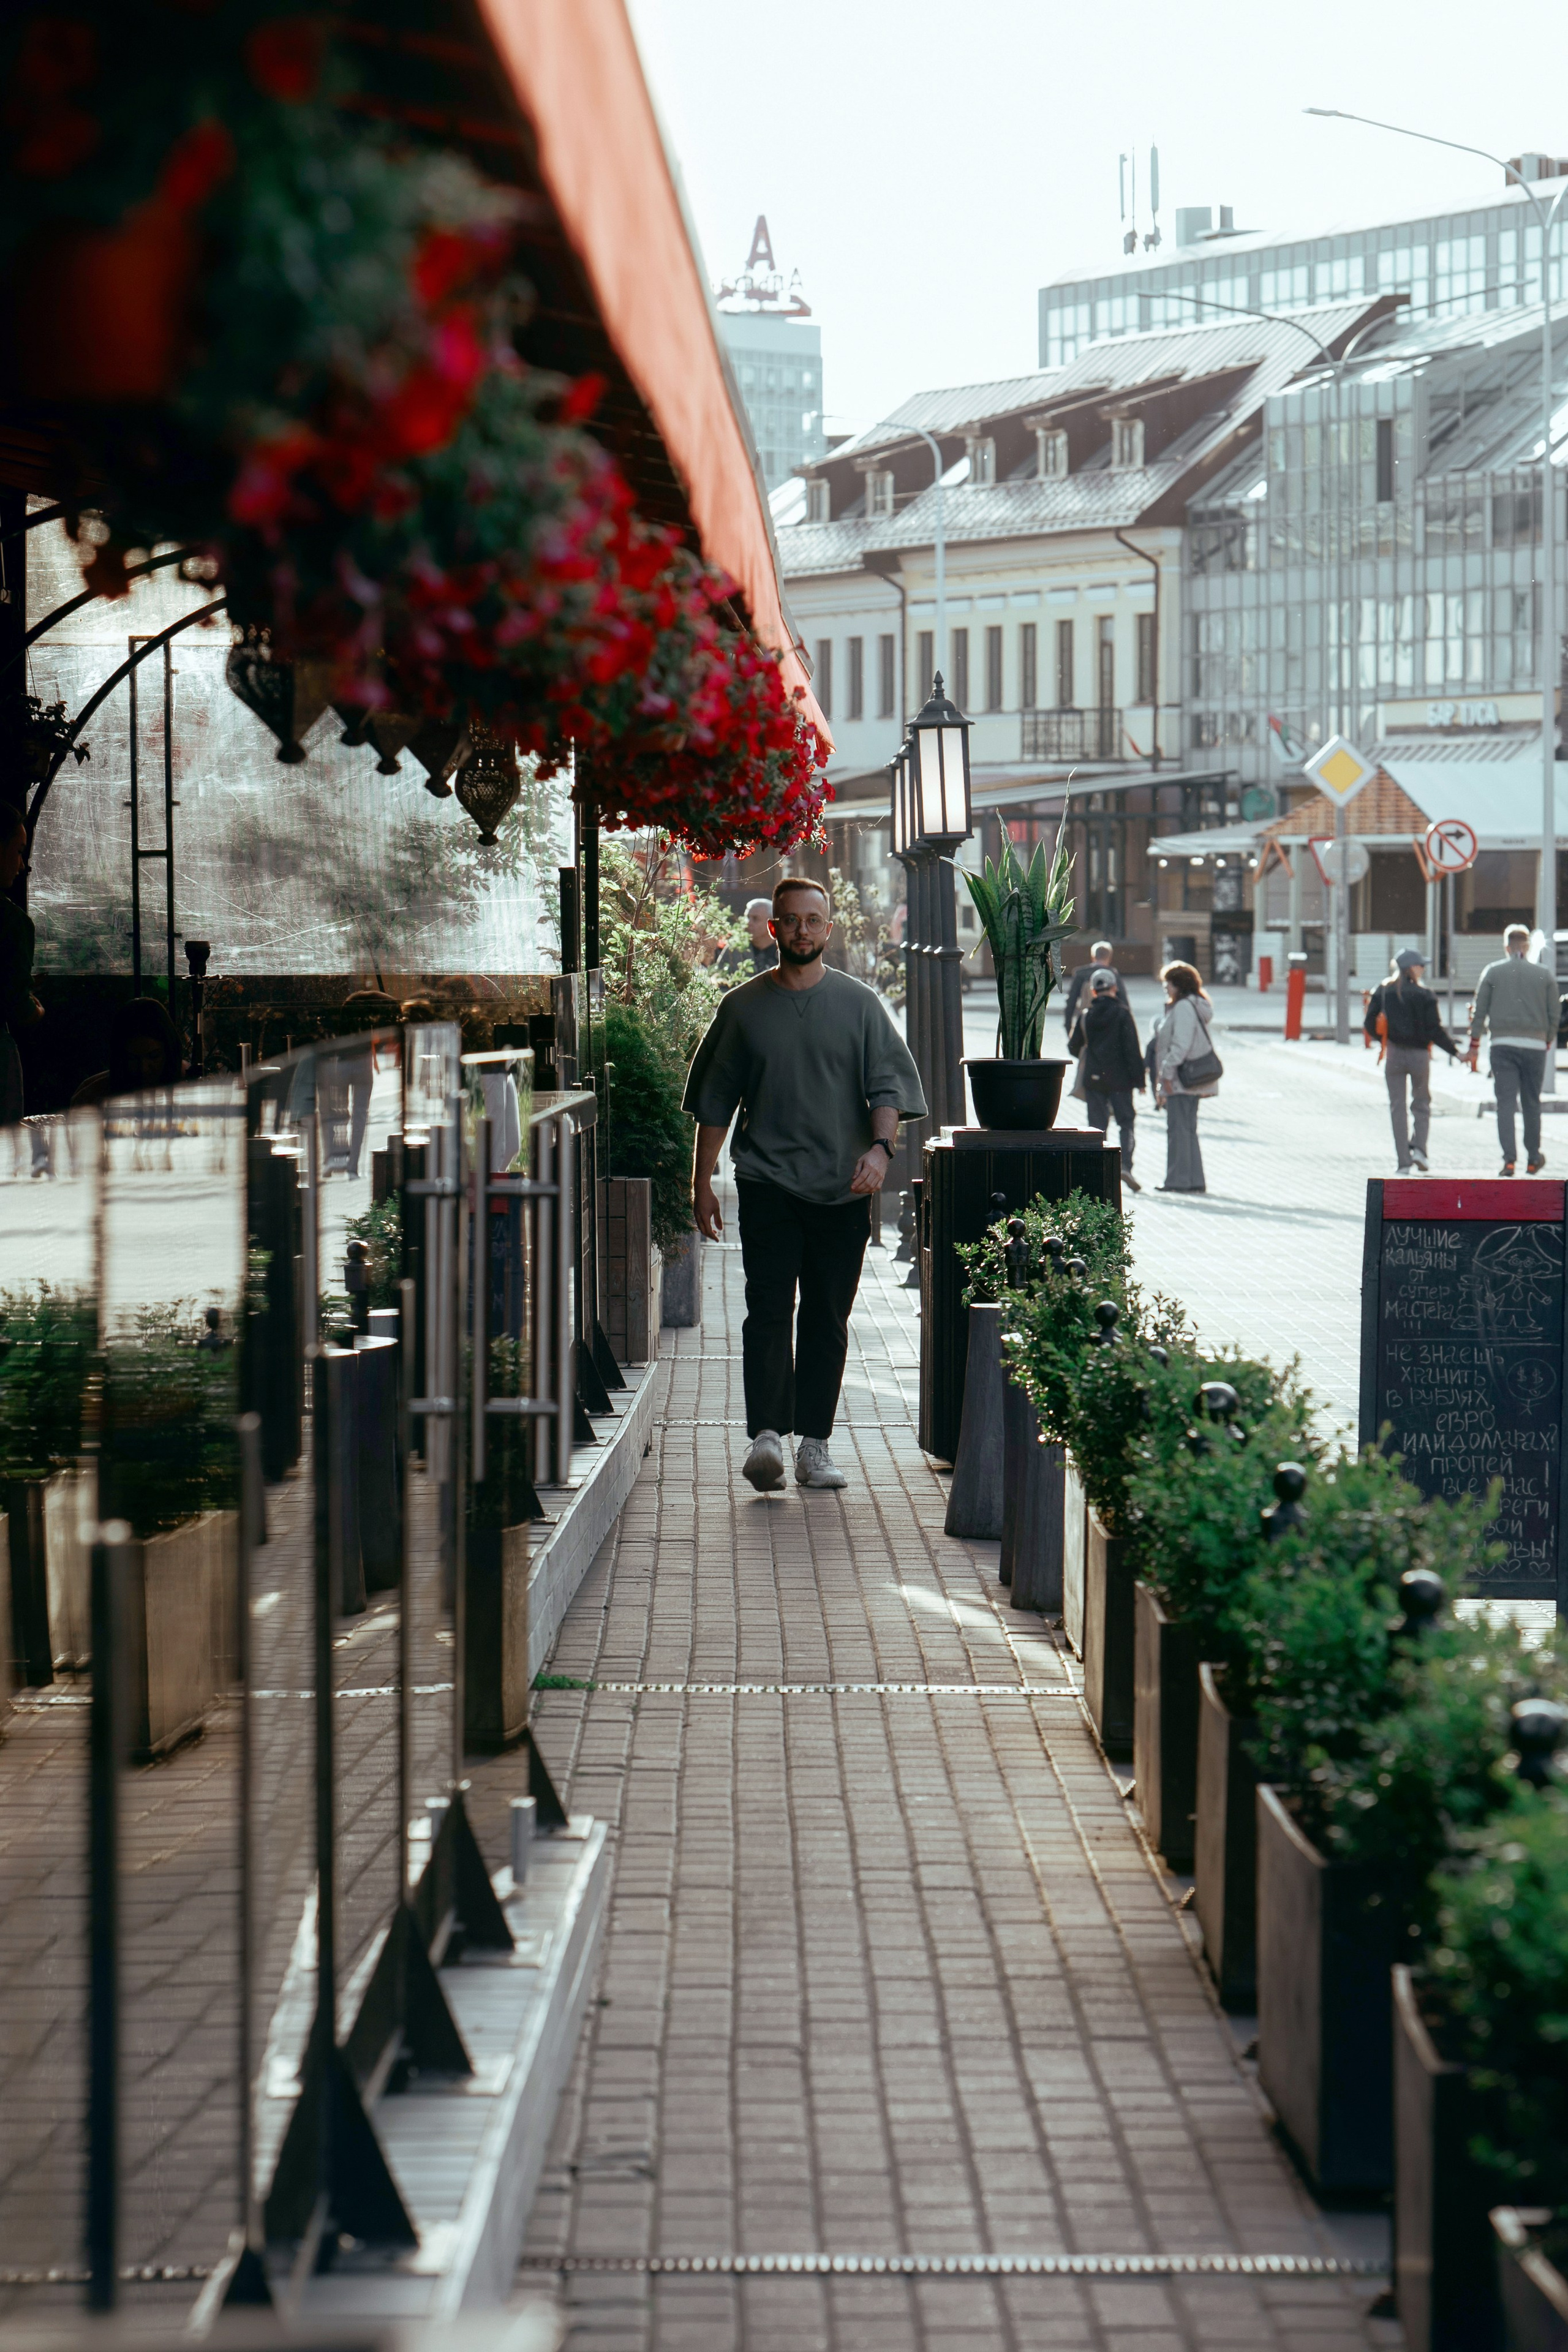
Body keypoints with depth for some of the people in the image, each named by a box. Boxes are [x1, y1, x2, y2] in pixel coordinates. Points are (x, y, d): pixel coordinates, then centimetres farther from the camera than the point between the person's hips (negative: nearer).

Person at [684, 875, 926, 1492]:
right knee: (769, 1309, -13)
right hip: (767, 1180, -1)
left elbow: (888, 1083, 2)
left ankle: (813, 1443, 9)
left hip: (843, 1186, 1)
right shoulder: (743, 1008, 8)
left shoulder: (859, 1004, 7)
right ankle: (766, 1435, -21)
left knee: (828, 1319, 4)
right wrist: (701, 1183, 10)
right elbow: (714, 1102, 13)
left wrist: (880, 1147, -17)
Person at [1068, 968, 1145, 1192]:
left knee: (1097, 1126, 7)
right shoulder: (1122, 1014, -7)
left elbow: (1073, 1047, 11)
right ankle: (1126, 1165, -14)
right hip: (1119, 1080, -3)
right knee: (1126, 1123, 5)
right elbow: (1133, 1049, -10)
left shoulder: (1086, 1016, 2)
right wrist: (1139, 1080, -6)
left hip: (1093, 1080, 3)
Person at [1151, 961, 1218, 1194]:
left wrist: (1168, 1072, -18)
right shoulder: (1196, 1006, 18)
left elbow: (1181, 1045, -21)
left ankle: (1178, 1180, -6)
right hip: (1194, 1081, 10)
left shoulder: (1184, 1008, -14)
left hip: (1181, 1079, -10)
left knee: (1178, 1129, -7)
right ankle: (1194, 1180, 14)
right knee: (1188, 1129, 13)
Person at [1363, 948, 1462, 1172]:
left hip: (1393, 1055, 2)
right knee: (1421, 1103, 16)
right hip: (1419, 1053, -2)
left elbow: (1370, 1025, 2)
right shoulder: (1424, 995, -9)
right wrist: (1455, 1052, 0)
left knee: (1397, 1106, 6)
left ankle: (1403, 1160, 1)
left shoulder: (1383, 991, -1)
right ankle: (1419, 1147, -3)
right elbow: (1435, 1030, -10)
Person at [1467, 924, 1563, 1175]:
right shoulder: (1544, 974, 6)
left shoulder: (1493, 972, 3)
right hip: (1535, 1045, 1)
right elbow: (1554, 1013, 7)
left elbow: (1479, 1011, 3)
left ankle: (1509, 1159, -15)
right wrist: (1548, 1042, 18)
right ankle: (1533, 1159, 19)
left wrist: (1474, 1044, 9)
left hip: (1503, 1044, -1)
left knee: (1506, 1102, -3)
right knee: (1532, 1103, 12)